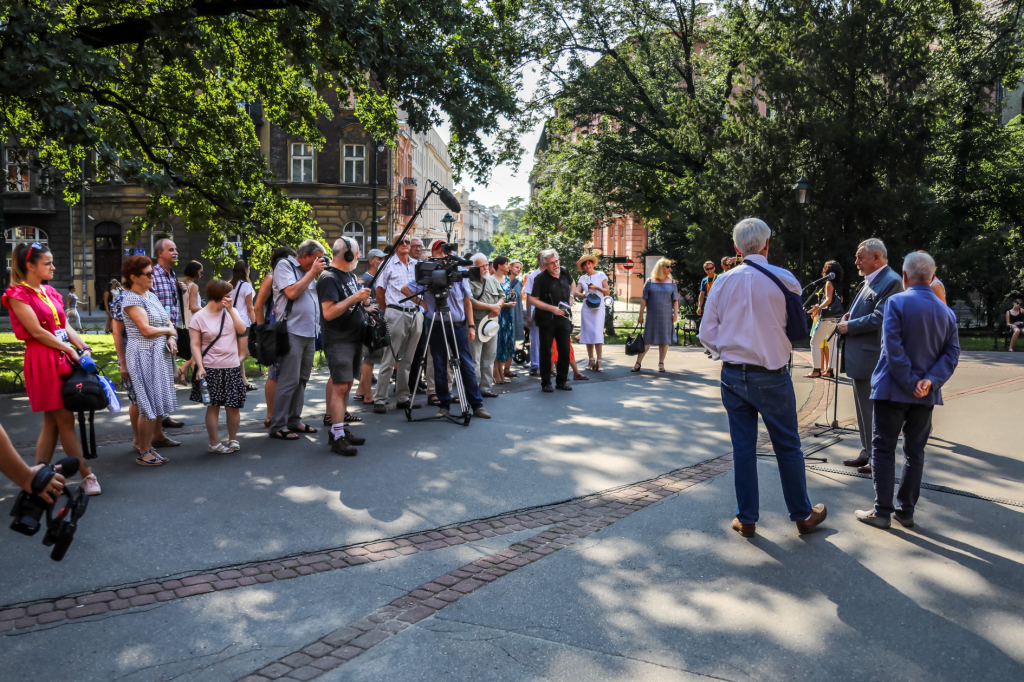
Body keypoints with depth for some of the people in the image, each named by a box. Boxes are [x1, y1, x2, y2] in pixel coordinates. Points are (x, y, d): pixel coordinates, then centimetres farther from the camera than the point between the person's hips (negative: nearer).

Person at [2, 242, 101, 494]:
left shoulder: (50, 292, 16)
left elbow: (64, 326, 12)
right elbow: (37, 332, -14)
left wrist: (84, 348, -2)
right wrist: (70, 350, -12)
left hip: (62, 359, 8)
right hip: (42, 361, -8)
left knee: (52, 422, 10)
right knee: (65, 420, -4)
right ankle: (87, 476, 2)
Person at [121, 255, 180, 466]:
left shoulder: (151, 295, 14)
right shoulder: (131, 299, -11)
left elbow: (167, 321, 14)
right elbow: (146, 329, -19)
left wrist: (171, 338, -5)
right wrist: (168, 330, -3)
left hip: (159, 354, 8)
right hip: (144, 355, -8)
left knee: (158, 402, 13)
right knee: (149, 405, -5)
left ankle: (153, 439, 25)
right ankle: (144, 453, 3)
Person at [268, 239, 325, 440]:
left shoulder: (307, 272, 20)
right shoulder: (284, 266, -3)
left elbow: (318, 293, 22)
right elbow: (292, 292, -17)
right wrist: (312, 272, -12)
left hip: (309, 333, 9)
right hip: (292, 332, -8)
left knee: (301, 379, 11)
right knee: (289, 381, -9)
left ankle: (294, 421, 20)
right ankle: (278, 426, -4)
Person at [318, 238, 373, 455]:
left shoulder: (350, 276, 15)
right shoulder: (329, 279, -14)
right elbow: (328, 312, -23)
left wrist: (363, 300, 6)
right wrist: (353, 298, -24)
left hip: (354, 338, 9)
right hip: (338, 341, -9)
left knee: (346, 385, 12)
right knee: (340, 386, -12)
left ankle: (342, 428, 18)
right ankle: (337, 437, -10)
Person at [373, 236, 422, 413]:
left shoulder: (417, 265, 12)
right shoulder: (389, 264, 0)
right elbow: (380, 294, 4)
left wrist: (421, 309, 13)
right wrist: (389, 312, 7)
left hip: (415, 314, 5)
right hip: (396, 314, -5)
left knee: (407, 359, 10)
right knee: (389, 360, -5)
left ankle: (403, 397, 17)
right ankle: (380, 400, -2)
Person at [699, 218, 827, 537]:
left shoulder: (724, 281, -3)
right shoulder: (785, 280, -8)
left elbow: (707, 334, -2)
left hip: (733, 376, 2)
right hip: (772, 377, -2)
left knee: (743, 447, 10)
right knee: (787, 447, 12)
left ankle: (746, 519, 18)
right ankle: (802, 514, 26)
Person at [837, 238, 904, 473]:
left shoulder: (890, 281, -15)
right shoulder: (870, 281, 15)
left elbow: (878, 318, -23)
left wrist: (849, 326, -13)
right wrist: (850, 316, 6)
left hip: (872, 359, -10)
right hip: (859, 357, 10)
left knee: (874, 411, -2)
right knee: (863, 410, 17)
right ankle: (867, 454, 27)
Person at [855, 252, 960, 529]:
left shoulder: (897, 302, -11)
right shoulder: (946, 311, 7)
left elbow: (893, 348, -18)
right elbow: (952, 352, 1)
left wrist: (910, 384, -13)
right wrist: (930, 381, -10)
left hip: (893, 389, -5)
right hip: (926, 393, 5)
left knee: (883, 449, 3)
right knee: (915, 452, 13)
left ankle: (883, 512, 4)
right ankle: (906, 511, 18)